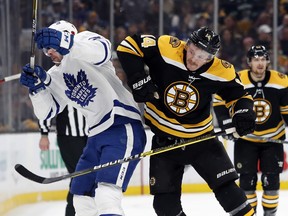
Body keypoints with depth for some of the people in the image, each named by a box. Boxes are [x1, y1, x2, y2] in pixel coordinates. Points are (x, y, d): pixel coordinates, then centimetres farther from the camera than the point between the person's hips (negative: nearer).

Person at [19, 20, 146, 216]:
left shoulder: (84, 41, -4)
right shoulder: (55, 76, 20)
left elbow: (102, 51, -28)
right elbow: (46, 111, 14)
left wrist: (65, 43, -41)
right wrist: (37, 86, -3)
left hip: (123, 128, -10)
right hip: (97, 135, 10)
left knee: (106, 193, -23)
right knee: (82, 195, 14)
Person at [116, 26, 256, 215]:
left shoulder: (221, 72, -15)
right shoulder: (165, 48, -20)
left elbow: (239, 95, 0)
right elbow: (128, 46, -13)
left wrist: (244, 113, -21)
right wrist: (139, 79, -22)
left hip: (201, 138, 0)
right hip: (164, 138, 0)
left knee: (226, 188, -6)